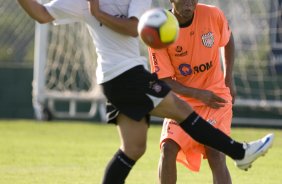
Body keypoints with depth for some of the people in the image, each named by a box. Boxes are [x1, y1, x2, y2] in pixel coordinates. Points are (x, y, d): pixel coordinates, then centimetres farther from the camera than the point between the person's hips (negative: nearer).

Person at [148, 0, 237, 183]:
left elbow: (228, 40, 11)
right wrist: (198, 94, -24)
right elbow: (164, 80, -13)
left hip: (216, 95, 0)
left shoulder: (213, 15, -12)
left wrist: (229, 79, 6)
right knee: (168, 148, -18)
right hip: (182, 99, 1)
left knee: (216, 155, -15)